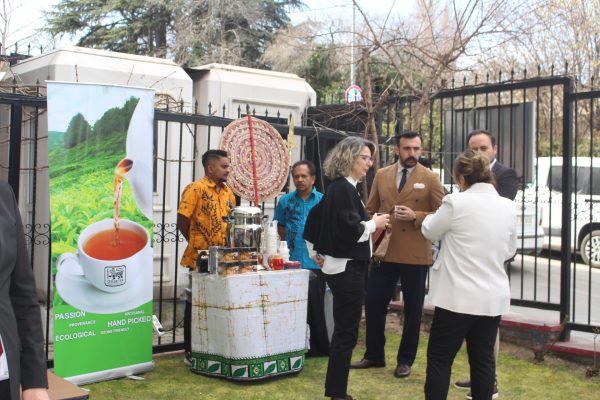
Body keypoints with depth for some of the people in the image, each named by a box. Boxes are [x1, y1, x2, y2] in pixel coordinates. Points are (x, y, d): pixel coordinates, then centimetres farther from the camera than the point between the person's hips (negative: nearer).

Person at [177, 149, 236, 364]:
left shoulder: (228, 192, 13)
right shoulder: (195, 189, -9)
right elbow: (183, 221, -12)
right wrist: (196, 244, -3)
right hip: (200, 258, -7)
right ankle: (191, 351, 13)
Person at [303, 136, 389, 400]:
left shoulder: (337, 188, 13)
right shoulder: (344, 189, -17)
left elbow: (314, 218, 20)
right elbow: (350, 230, -26)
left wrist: (316, 253, 23)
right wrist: (374, 224, -10)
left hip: (341, 266, 10)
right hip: (347, 268, -10)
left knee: (342, 331, 17)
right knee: (346, 333, -3)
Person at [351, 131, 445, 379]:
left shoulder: (430, 178, -2)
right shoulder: (381, 175, 9)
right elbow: (370, 210, 15)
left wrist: (415, 216, -18)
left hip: (415, 255, -3)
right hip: (384, 252, 3)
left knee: (412, 310, 8)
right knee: (373, 304, 5)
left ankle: (405, 360, 23)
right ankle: (374, 355, 23)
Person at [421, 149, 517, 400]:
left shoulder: (456, 203, -13)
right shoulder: (508, 207, 4)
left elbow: (429, 232, 2)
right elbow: (510, 250, 15)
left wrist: (441, 214, 20)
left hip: (458, 296, -5)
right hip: (493, 297, 5)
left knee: (439, 359, 5)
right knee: (483, 360, 13)